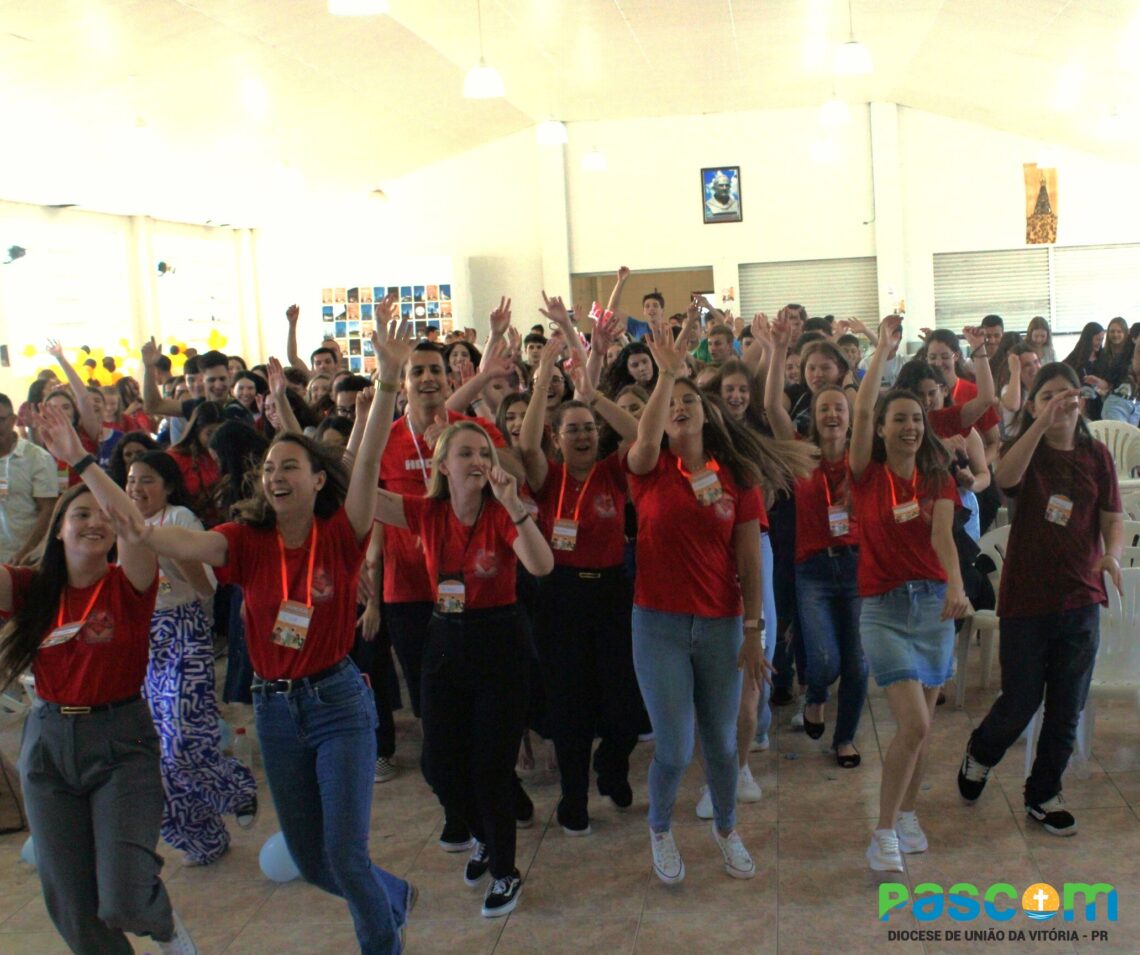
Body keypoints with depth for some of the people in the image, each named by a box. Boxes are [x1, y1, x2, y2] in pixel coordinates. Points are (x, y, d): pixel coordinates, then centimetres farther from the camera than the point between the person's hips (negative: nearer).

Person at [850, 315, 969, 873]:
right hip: (884, 607, -4)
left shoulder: (937, 478, 4)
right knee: (913, 725, -13)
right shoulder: (867, 474, -3)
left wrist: (956, 589, -30)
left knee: (921, 727, 10)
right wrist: (883, 347, -15)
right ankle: (883, 833, -1)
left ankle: (906, 814, 30)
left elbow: (943, 536, -13)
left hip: (933, 604, 4)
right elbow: (862, 411, -19)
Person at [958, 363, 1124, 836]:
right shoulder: (1025, 451, -4)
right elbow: (1005, 478, -28)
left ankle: (1043, 794, 29)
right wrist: (1040, 423, -37)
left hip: (1080, 600, 3)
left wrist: (1112, 554, -20)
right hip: (1026, 597, -3)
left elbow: (1113, 520, 2)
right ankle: (979, 754, 35)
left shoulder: (1097, 456, 3)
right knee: (1020, 703, 4)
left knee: (1066, 708, 11)